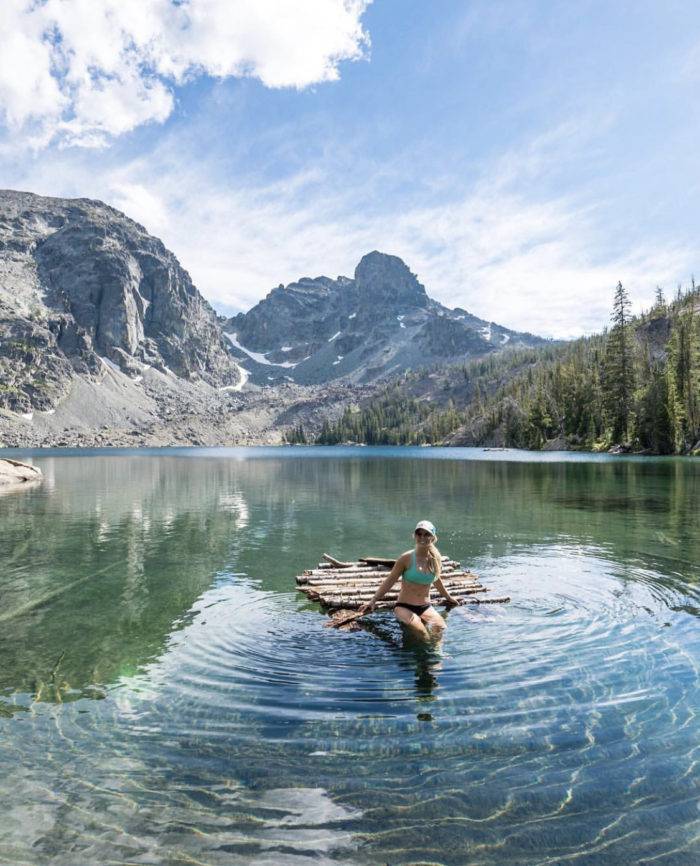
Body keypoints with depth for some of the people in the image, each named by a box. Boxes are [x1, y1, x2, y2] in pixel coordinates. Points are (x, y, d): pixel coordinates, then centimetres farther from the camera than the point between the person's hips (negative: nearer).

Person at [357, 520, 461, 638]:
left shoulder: (436, 559, 1)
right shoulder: (407, 558, -11)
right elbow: (389, 581, -5)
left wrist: (448, 597, 34)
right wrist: (373, 601, -9)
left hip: (425, 607, 4)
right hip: (404, 607, -4)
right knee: (420, 632, -31)